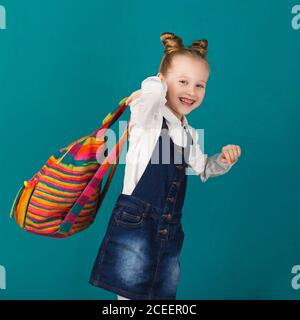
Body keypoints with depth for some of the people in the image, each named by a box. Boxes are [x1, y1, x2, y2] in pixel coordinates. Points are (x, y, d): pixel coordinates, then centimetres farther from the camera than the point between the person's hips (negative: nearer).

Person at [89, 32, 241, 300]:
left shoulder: (190, 134, 14)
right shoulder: (149, 117, -9)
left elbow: (202, 169, 29)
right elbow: (155, 89, -32)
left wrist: (223, 160, 10)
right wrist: (151, 90, -10)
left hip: (171, 231, 7)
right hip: (135, 224, -7)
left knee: (164, 295, 15)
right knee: (132, 294, -2)